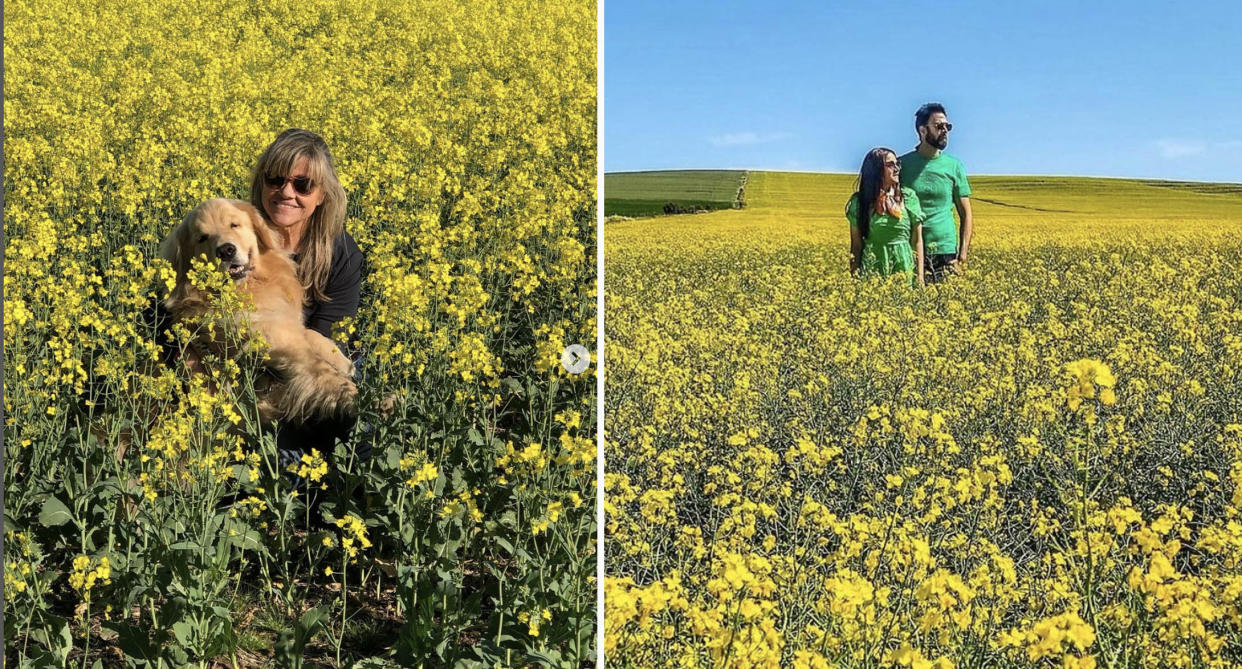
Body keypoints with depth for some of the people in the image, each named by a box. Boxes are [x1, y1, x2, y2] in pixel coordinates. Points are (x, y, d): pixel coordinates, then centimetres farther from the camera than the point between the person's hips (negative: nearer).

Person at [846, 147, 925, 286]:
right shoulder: (859, 201, 2)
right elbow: (856, 244, 5)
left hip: (904, 266, 1)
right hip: (872, 269, -1)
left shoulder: (909, 197, 4)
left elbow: (917, 241, 5)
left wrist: (920, 277, 1)